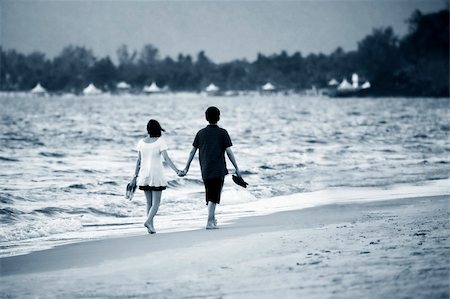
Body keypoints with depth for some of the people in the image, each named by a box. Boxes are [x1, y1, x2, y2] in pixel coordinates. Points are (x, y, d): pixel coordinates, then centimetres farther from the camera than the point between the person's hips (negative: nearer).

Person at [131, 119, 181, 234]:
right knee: (156, 203, -1)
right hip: (156, 175, -4)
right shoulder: (160, 141, -8)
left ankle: (150, 226, 11)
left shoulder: (141, 142, 4)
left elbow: (138, 161, 6)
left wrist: (135, 176, 11)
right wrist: (177, 171, -16)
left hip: (144, 175, 4)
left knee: (149, 202, 12)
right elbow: (166, 158, -15)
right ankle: (148, 221, -21)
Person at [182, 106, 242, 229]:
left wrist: (186, 168, 12)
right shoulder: (222, 133, -3)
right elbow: (229, 152, -6)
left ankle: (213, 218, 27)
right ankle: (210, 222, -13)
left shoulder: (201, 133, 6)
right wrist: (237, 168, -1)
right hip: (218, 170, -4)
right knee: (214, 196, -5)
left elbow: (192, 151, 6)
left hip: (205, 170, 4)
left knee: (210, 195, 18)